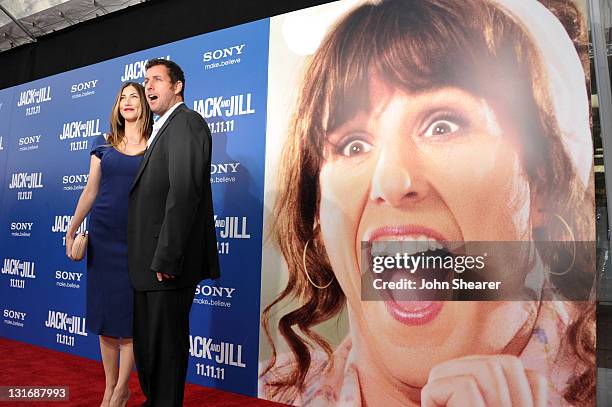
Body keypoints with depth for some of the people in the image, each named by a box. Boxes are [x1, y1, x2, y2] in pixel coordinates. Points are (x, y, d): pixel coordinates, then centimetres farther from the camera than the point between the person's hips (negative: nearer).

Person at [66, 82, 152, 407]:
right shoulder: (104, 144, 10)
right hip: (102, 236, 3)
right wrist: (72, 229, 6)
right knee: (104, 311, 9)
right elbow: (90, 191, 11)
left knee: (129, 314, 2)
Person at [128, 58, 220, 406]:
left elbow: (184, 192, -22)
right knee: (147, 342, 21)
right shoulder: (164, 129, 21)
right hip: (149, 261, 10)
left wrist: (166, 258, -23)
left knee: (165, 345, 3)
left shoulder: (186, 121, -11)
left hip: (168, 262, -10)